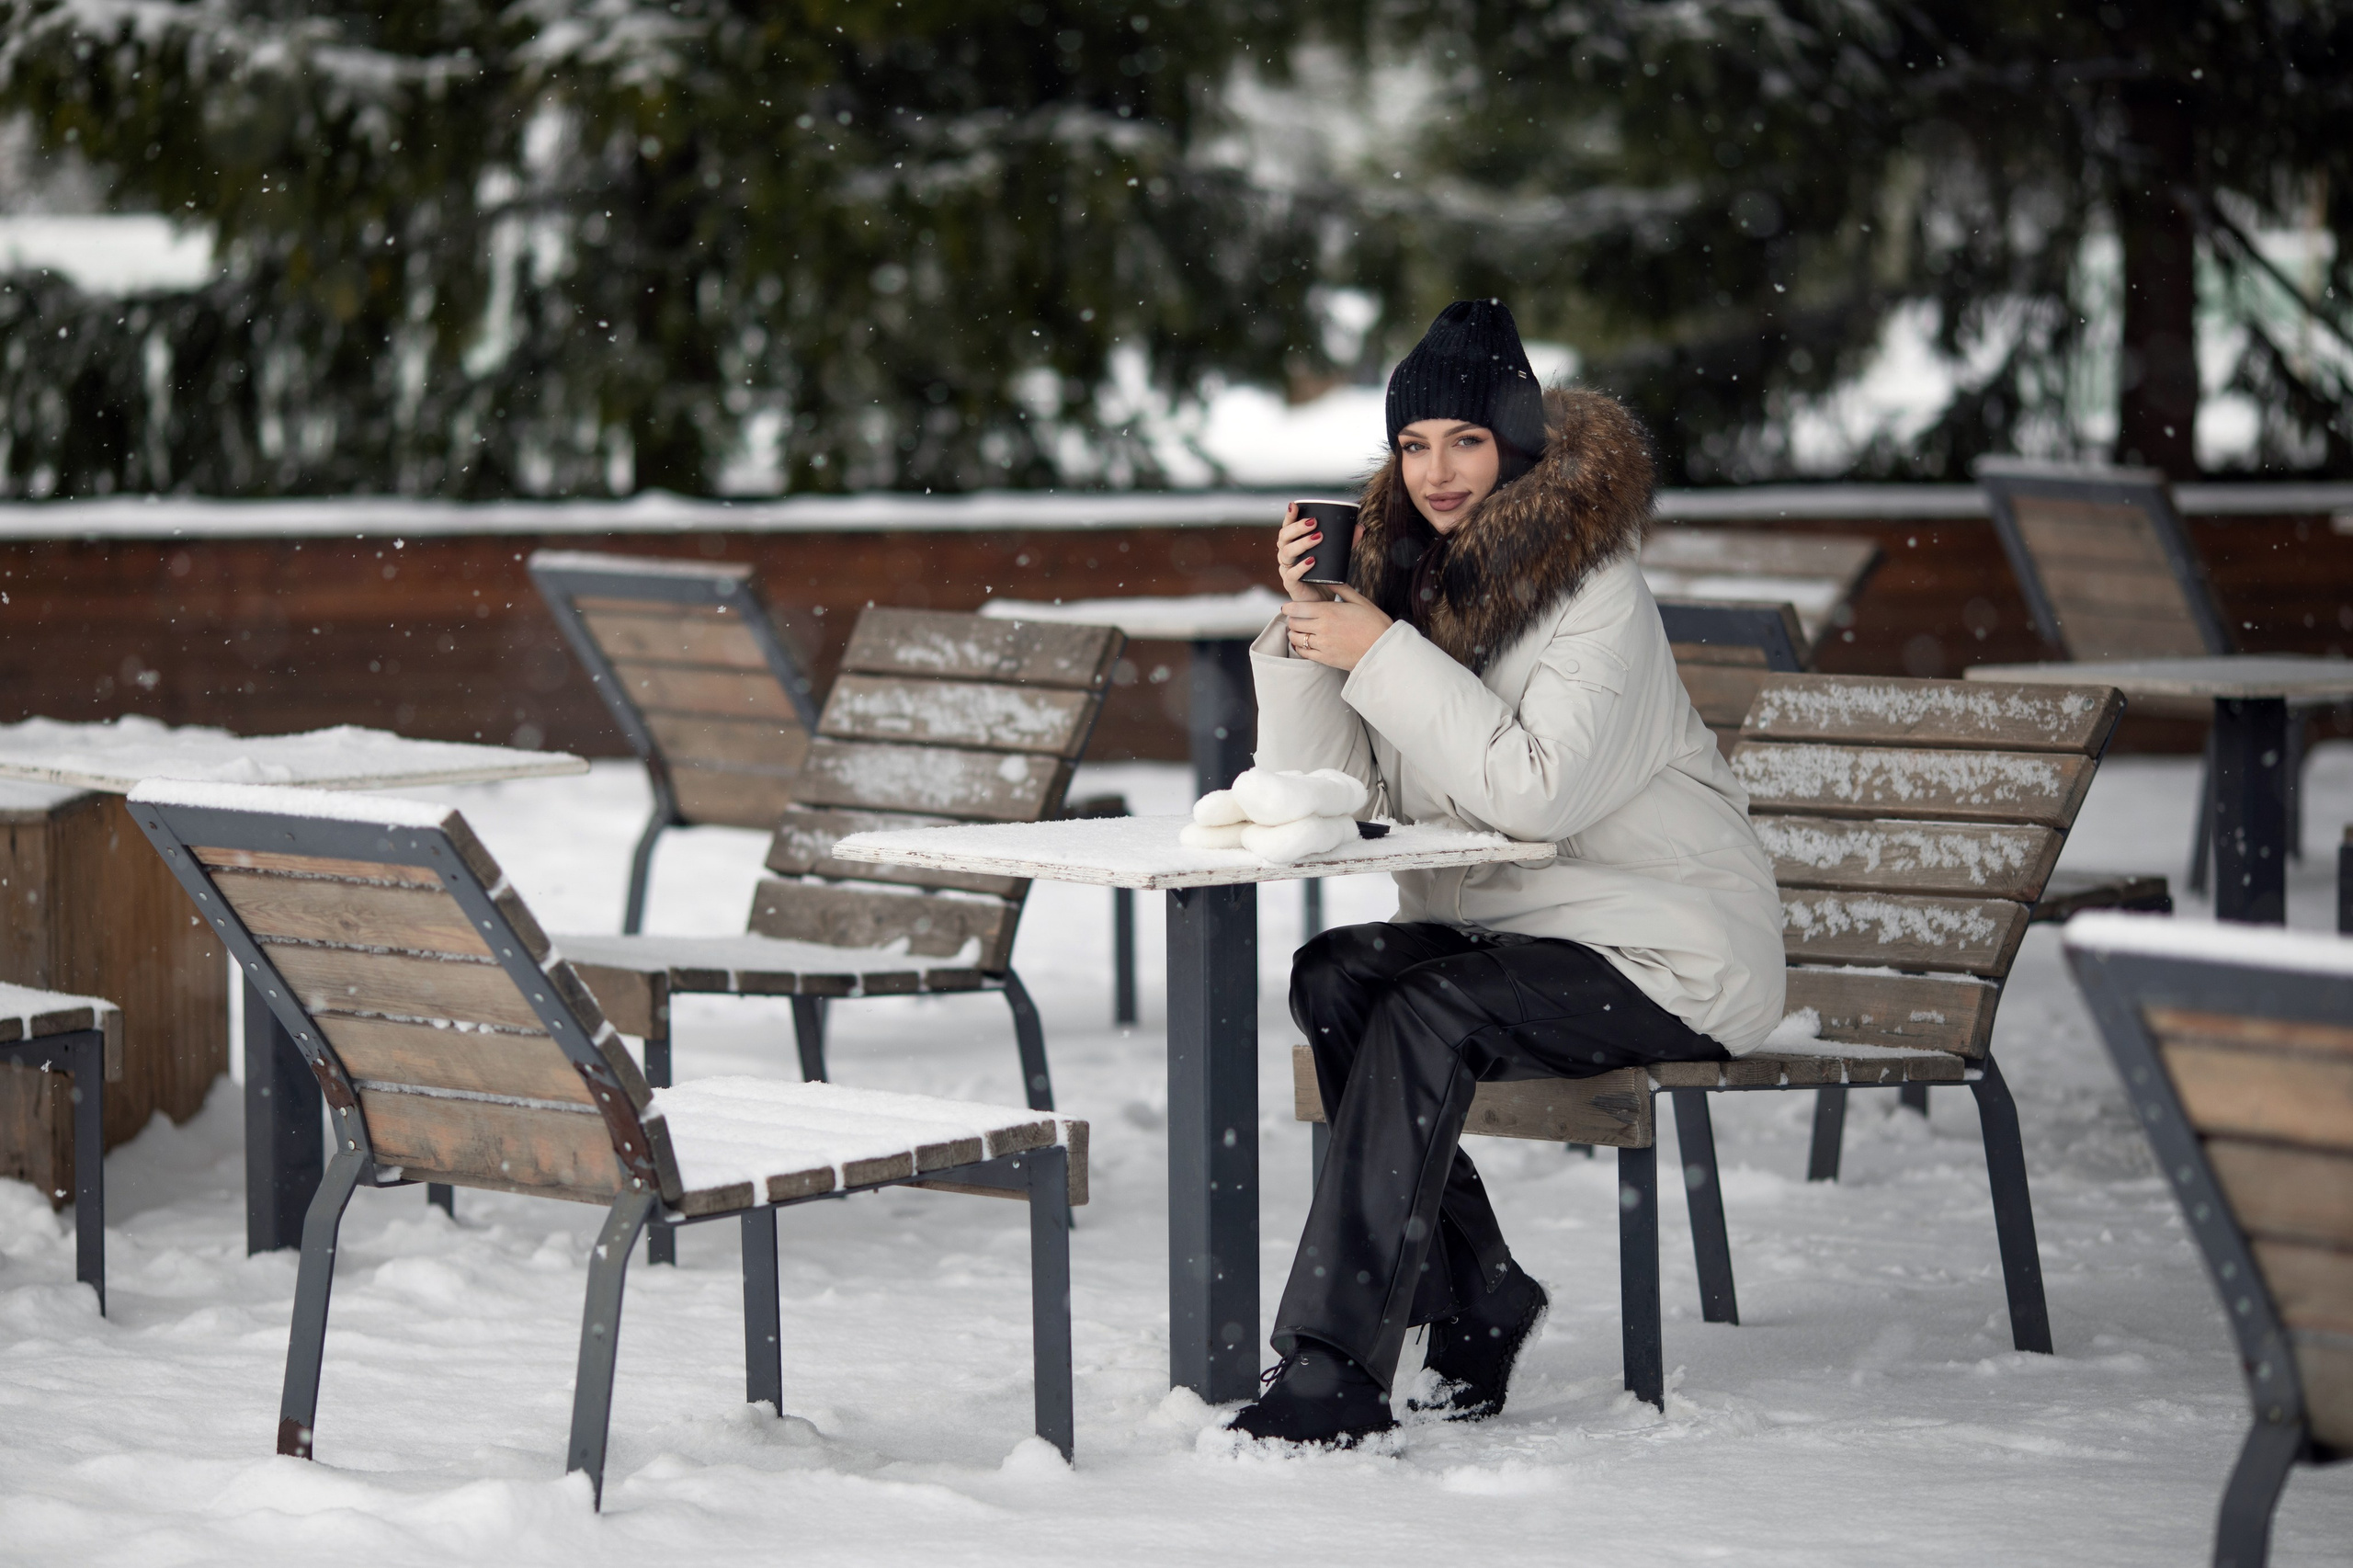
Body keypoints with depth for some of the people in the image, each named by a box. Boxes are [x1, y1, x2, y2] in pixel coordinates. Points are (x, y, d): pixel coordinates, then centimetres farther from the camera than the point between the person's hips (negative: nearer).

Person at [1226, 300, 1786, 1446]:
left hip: (1662, 952, -7)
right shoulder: (1407, 572, 8)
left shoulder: (1596, 593, -12)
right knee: (1331, 977, -20)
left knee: (1428, 1015, -30)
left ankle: (1331, 1367, -31)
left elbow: (1536, 791, -25)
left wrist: (1384, 654, -22)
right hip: (1492, 926, 7)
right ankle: (1474, 1302, -11)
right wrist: (1303, 624, -9)